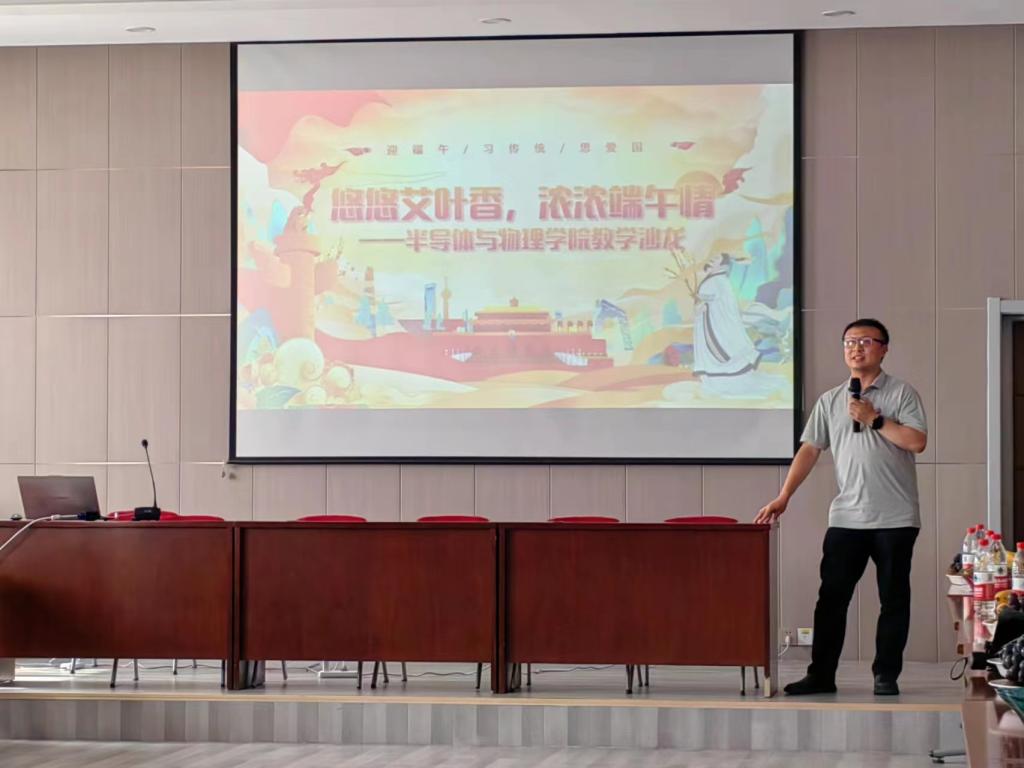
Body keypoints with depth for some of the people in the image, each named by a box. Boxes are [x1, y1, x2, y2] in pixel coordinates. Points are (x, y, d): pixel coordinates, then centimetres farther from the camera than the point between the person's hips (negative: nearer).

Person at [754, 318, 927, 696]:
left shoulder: (902, 393, 1)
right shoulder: (829, 401, 11)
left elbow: (917, 441, -11)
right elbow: (809, 450, 8)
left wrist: (875, 419, -13)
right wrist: (783, 497, 1)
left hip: (895, 518, -3)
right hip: (846, 518, 3)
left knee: (893, 598, 3)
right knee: (831, 596, 0)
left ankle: (886, 675, 10)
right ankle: (821, 675, 5)